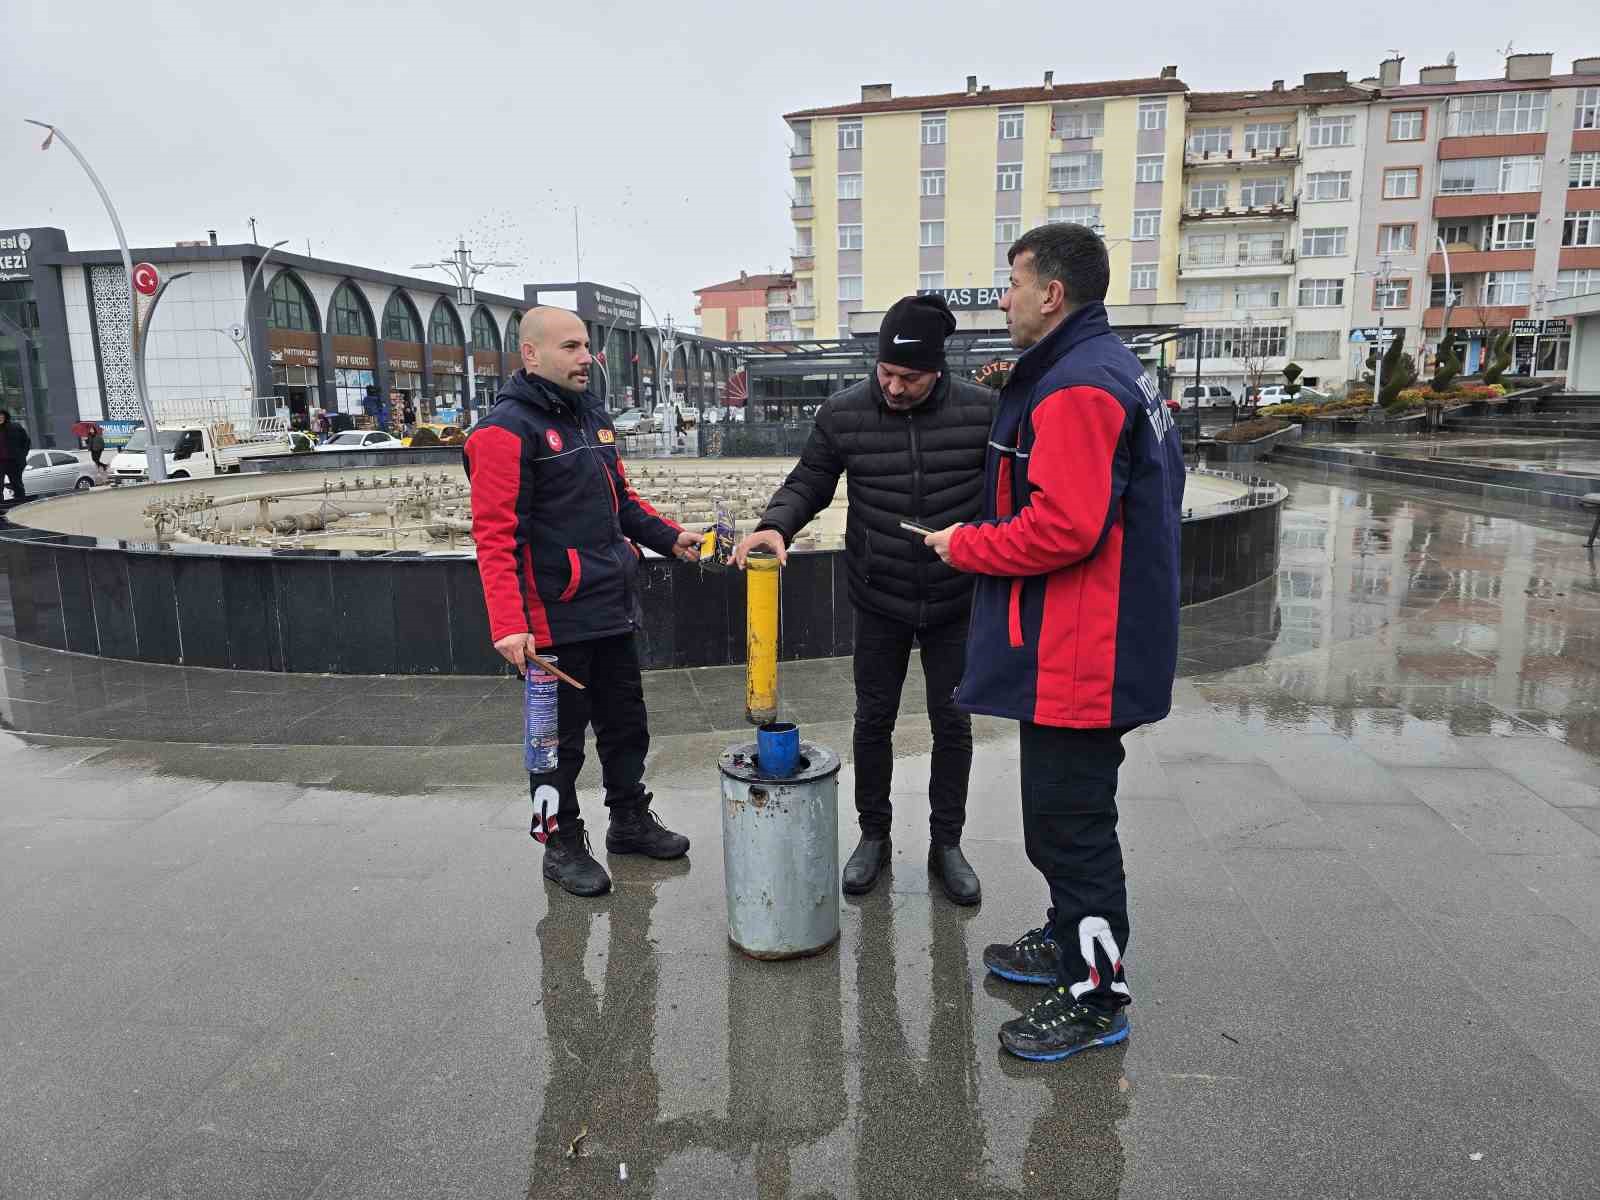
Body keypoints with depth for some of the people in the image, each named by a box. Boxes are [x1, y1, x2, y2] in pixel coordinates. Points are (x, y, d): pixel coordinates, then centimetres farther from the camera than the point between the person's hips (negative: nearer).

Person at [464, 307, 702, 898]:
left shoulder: (592, 415, 12)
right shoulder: (507, 429, -14)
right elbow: (495, 535, -20)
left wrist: (668, 536, 7)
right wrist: (508, 623, -26)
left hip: (612, 608, 8)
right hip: (556, 620, -8)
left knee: (626, 722, 19)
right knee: (559, 736, 6)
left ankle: (630, 820, 37)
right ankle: (561, 845, 24)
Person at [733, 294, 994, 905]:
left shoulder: (982, 411, -12)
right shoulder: (844, 413, -10)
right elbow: (809, 482, -2)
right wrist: (776, 524, -22)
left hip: (956, 602, 0)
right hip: (879, 602, 1)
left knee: (952, 723, 11)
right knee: (873, 720, 13)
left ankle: (946, 843, 30)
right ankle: (873, 835, 33)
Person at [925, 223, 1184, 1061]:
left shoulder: (1075, 389, -19)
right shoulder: (1109, 370, 16)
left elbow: (1066, 526, -28)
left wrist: (967, 545, -13)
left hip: (1075, 659, -11)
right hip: (1077, 651, 11)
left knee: (1069, 821, 1)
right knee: (1060, 811, 22)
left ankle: (1097, 998, 16)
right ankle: (1071, 943, 39)